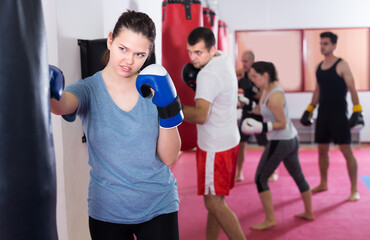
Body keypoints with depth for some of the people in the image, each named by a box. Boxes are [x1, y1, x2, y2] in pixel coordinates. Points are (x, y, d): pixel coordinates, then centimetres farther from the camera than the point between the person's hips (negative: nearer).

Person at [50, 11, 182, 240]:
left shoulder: (154, 88, -4)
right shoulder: (89, 89, -7)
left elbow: (169, 158, -7)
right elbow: (63, 104, -32)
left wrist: (168, 110, -20)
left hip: (159, 206, 1)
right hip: (107, 211, 0)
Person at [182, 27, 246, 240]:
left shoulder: (208, 75, -24)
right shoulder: (224, 58, 5)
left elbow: (200, 115, -36)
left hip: (215, 148, -10)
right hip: (229, 140, 10)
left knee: (214, 203, -3)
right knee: (215, 199, 18)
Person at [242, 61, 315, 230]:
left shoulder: (274, 97, -23)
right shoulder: (268, 88, 4)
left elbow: (282, 123, -19)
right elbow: (260, 110, 11)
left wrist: (262, 127, -30)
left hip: (280, 142, -10)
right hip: (291, 139, 10)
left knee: (260, 179, 0)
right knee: (298, 176, 22)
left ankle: (270, 219, 5)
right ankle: (309, 213, 37)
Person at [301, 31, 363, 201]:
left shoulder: (341, 65, -7)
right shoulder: (319, 67, 11)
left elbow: (352, 89, -11)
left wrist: (357, 111, -19)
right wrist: (309, 109, 18)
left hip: (338, 114, -6)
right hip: (323, 114, 7)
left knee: (346, 151, -5)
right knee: (322, 150, 13)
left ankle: (354, 190, 2)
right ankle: (323, 184, 28)